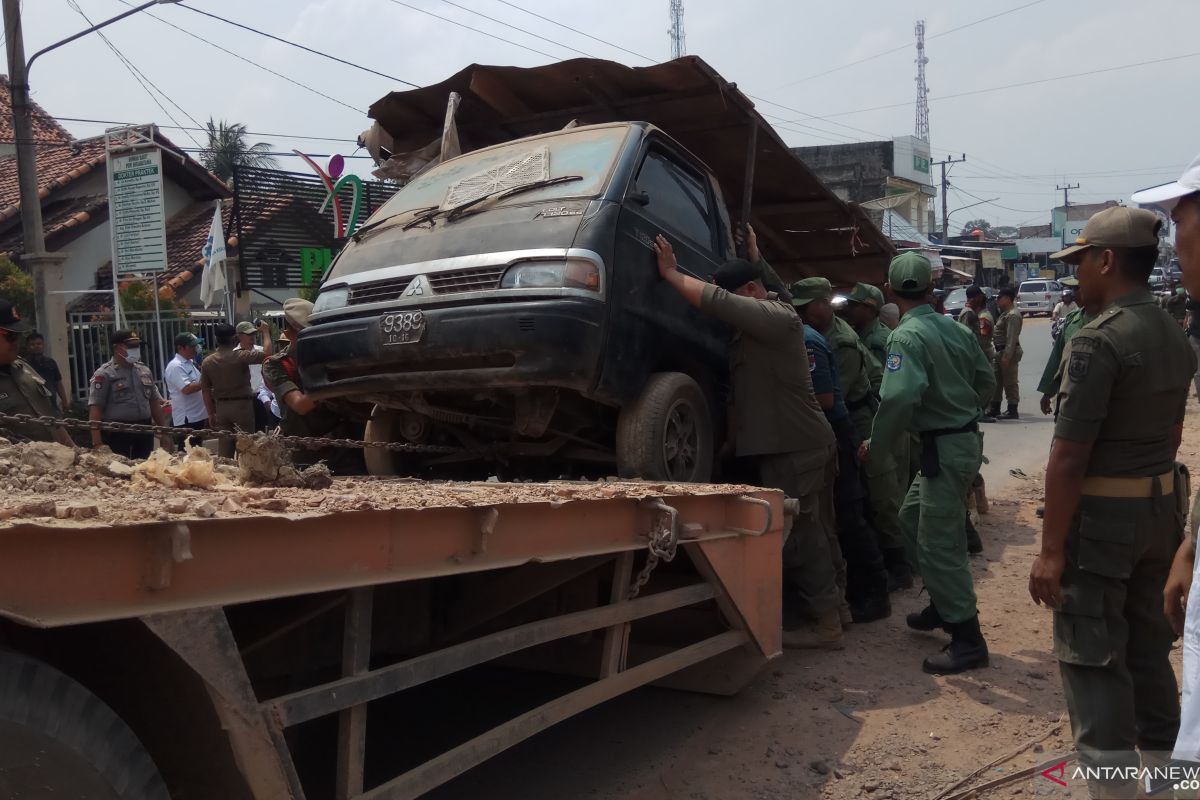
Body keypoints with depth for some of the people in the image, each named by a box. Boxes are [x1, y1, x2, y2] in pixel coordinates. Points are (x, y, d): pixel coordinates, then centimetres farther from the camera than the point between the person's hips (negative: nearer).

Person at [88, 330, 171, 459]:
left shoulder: (144, 370, 12)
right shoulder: (104, 374, -6)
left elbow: (154, 403, 17)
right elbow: (95, 408, -11)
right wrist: (97, 443, -19)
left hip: (144, 431, 6)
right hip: (117, 433, -6)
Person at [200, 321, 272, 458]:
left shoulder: (207, 361, 2)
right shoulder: (240, 356, -14)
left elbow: (205, 389, 5)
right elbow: (266, 354, -17)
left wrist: (211, 413, 12)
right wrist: (265, 332, -3)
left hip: (221, 406, 5)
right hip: (242, 404, -5)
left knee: (224, 448, 10)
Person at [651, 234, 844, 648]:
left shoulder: (777, 316, -14)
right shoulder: (758, 326, 20)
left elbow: (718, 303, -23)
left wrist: (670, 274, -17)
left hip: (795, 446, -10)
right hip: (794, 444, 10)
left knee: (801, 536, -7)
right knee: (809, 535, 14)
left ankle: (825, 623, 0)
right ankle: (826, 610, 22)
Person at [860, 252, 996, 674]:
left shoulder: (907, 336, -18)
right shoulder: (955, 328, 7)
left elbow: (900, 398, -30)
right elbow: (986, 379, 16)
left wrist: (877, 445, -16)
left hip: (944, 448, -9)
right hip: (963, 437, 9)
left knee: (937, 542, -2)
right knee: (913, 518, 23)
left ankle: (968, 640, 5)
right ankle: (944, 604, 34)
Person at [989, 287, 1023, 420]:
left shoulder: (1012, 315, -16)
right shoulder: (1005, 313, 18)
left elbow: (1011, 338, -23)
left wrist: (1007, 355, -26)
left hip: (1009, 351, -11)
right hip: (1000, 351, 11)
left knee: (1010, 382, -5)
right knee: (996, 380, 15)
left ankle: (1012, 411, 0)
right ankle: (995, 409, 23)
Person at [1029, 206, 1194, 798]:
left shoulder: (1098, 341, -19)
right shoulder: (1177, 339, 9)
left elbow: (1069, 457, -21)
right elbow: (1171, 434, 16)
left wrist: (1050, 550, -18)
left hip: (1101, 515, -9)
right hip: (1159, 510, 9)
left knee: (1091, 656, 0)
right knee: (1148, 644, 19)